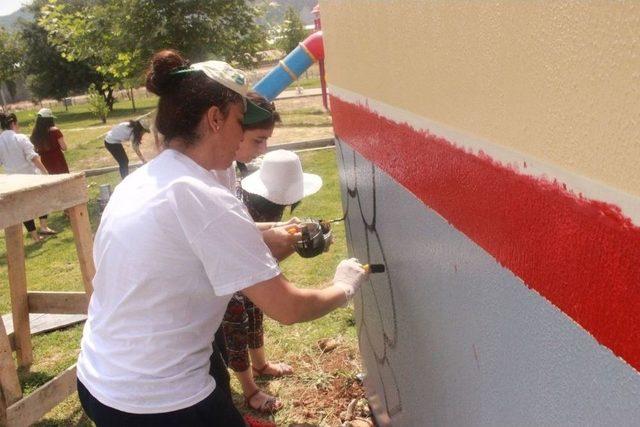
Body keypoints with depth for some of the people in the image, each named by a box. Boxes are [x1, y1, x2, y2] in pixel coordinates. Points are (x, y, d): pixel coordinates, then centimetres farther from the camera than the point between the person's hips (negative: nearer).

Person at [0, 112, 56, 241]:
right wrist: (45, 171, -17)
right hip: (30, 176, -3)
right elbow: (33, 157, -18)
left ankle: (35, 236, 14)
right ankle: (43, 226, 9)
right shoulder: (21, 138, -14)